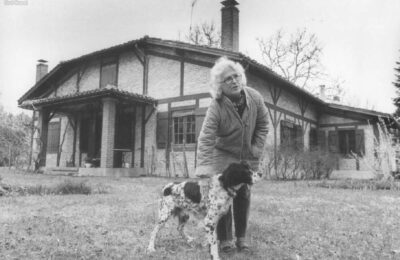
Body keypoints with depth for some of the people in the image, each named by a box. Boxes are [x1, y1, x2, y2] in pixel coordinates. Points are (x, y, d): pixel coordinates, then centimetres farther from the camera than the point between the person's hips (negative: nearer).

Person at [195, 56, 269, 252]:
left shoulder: (254, 97, -14)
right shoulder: (216, 106, -27)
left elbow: (263, 124, 0)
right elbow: (205, 139, -31)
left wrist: (256, 149, -6)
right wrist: (203, 167, -38)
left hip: (247, 157, 4)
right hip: (223, 155, -3)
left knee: (244, 195, 8)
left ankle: (241, 237, 22)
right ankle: (224, 238, 11)